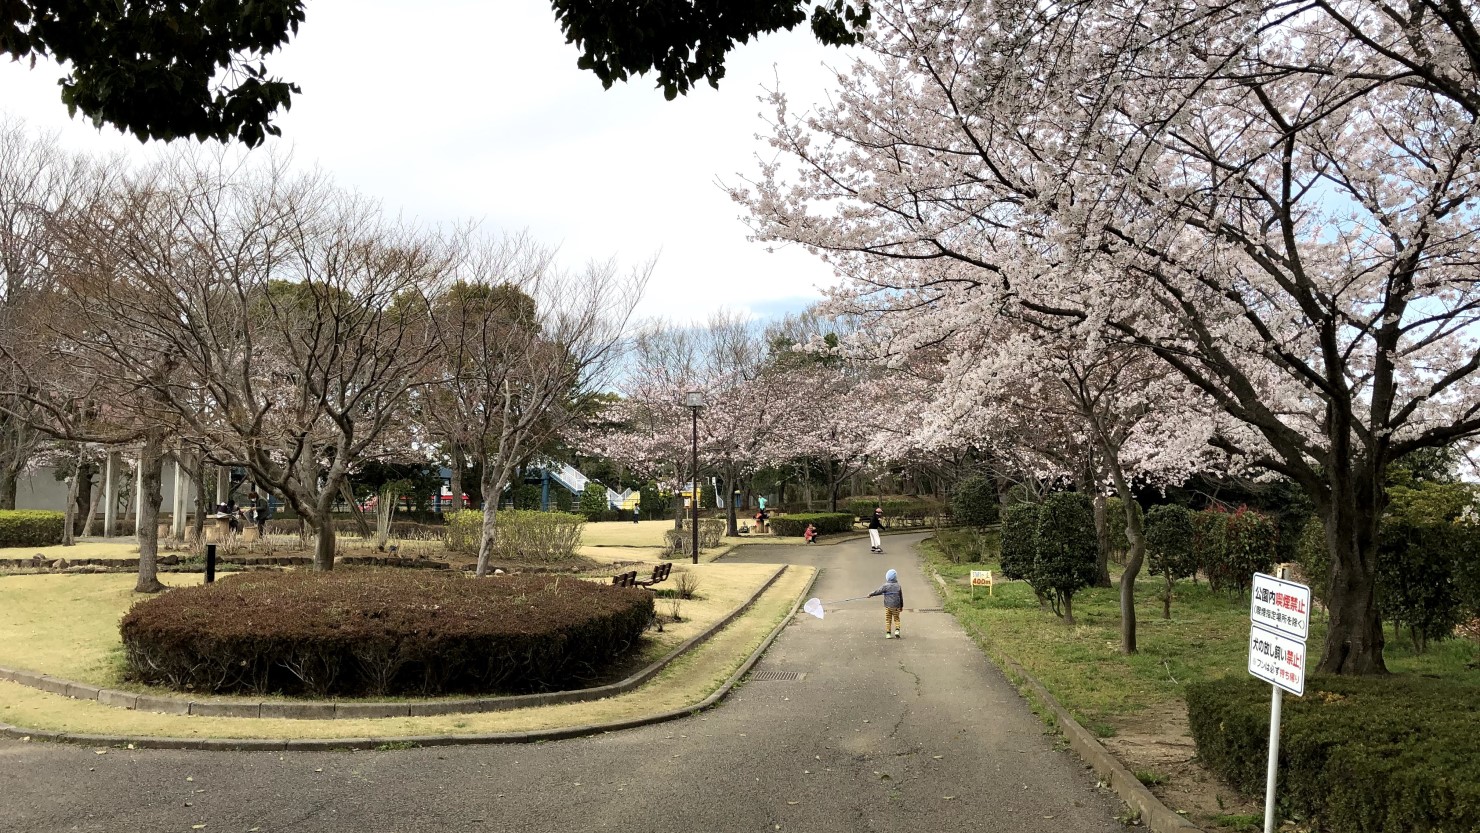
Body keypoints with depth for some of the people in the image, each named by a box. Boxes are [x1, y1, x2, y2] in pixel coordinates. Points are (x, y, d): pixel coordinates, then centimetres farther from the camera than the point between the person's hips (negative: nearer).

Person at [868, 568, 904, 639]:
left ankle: (888, 633, 4)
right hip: (896, 606, 2)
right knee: (896, 619, 12)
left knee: (888, 620, 6)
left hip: (888, 606, -2)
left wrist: (871, 594, 7)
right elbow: (901, 596, 8)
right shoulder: (898, 586, 2)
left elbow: (878, 591, -7)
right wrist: (901, 606, 18)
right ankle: (897, 630, -6)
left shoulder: (886, 586, -8)